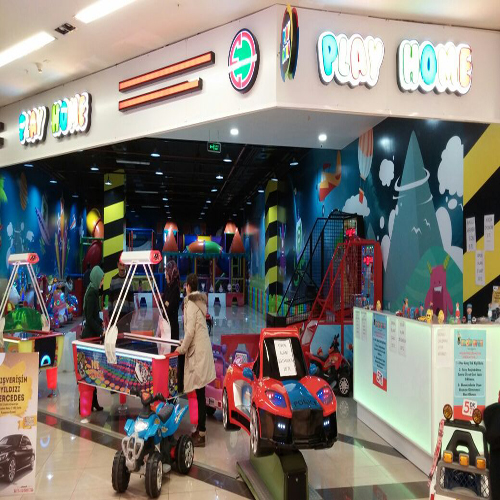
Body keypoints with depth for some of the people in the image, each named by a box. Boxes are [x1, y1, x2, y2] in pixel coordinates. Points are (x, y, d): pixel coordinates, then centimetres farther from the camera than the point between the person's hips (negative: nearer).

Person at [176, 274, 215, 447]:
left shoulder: (190, 303, -13)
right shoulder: (199, 301, 13)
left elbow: (190, 331, -18)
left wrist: (182, 348, -5)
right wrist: (185, 344, 25)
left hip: (198, 351, -9)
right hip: (201, 349, 9)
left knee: (200, 394, -5)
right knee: (200, 393, 14)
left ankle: (201, 435, 1)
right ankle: (200, 429, 23)